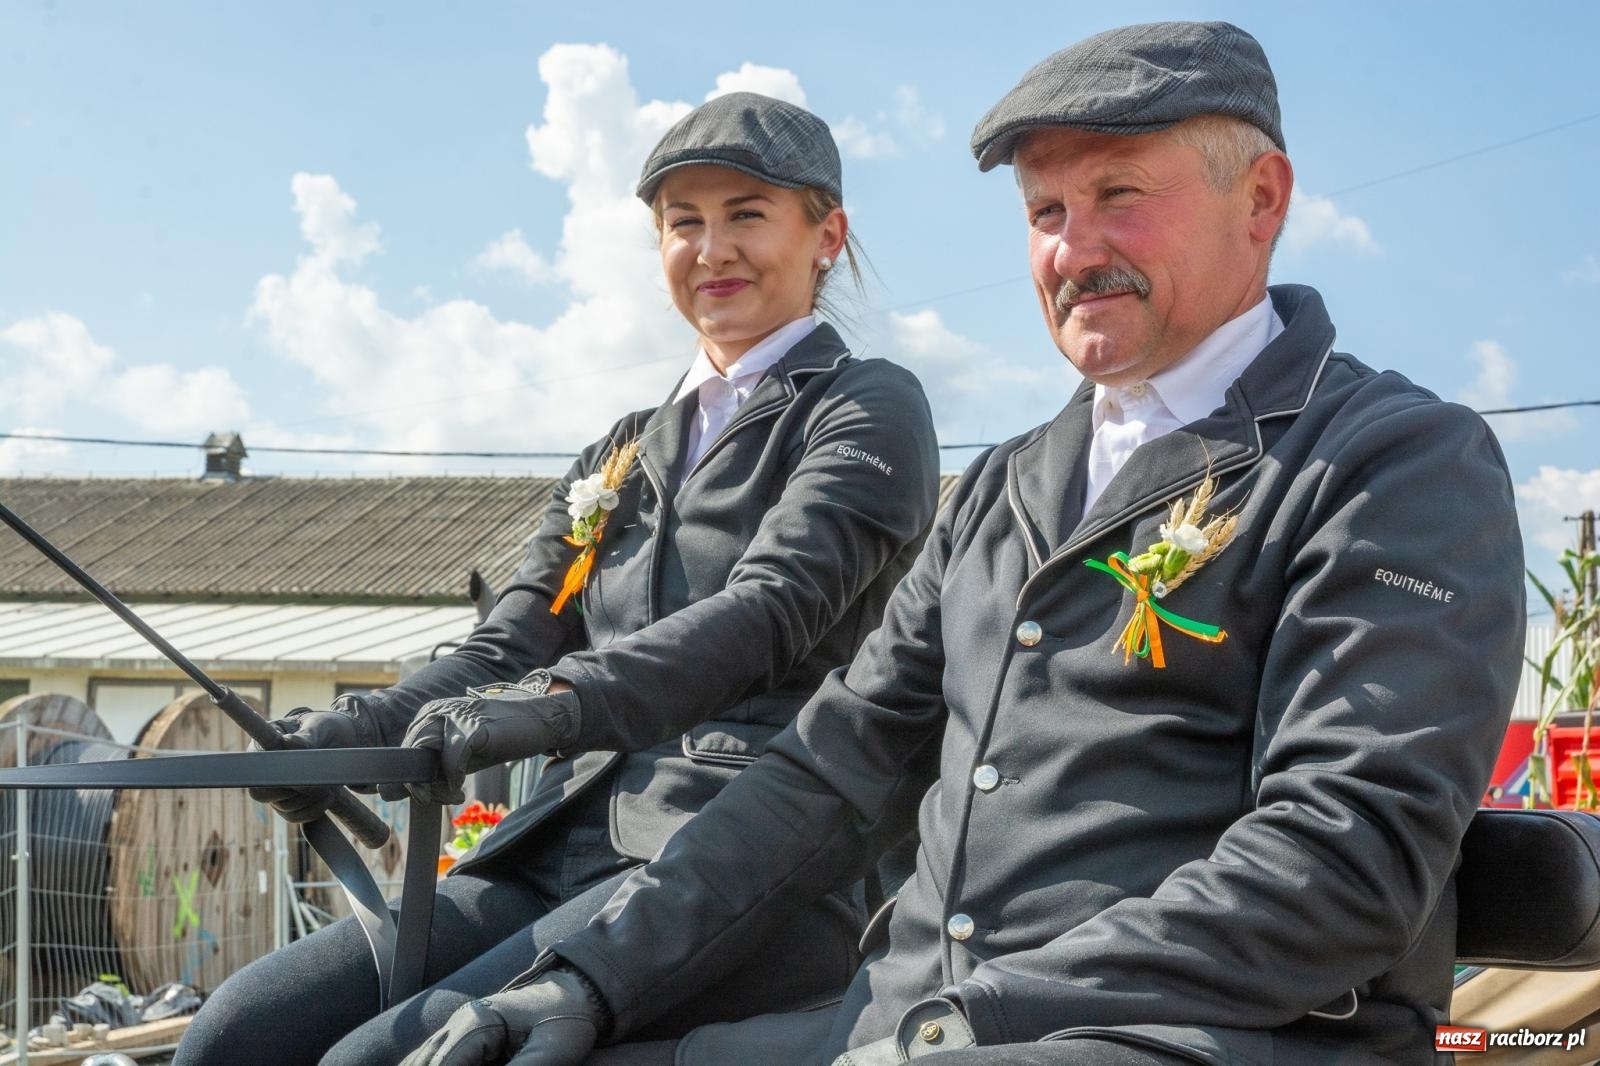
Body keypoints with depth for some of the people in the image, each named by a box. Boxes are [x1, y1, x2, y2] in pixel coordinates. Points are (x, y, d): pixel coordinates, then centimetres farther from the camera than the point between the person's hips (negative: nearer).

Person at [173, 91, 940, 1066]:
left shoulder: (869, 408, 5)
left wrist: (553, 706, -28)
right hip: (569, 842, 7)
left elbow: (772, 610, -12)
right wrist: (357, 730, -6)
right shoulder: (620, 457, 25)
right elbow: (510, 648, 15)